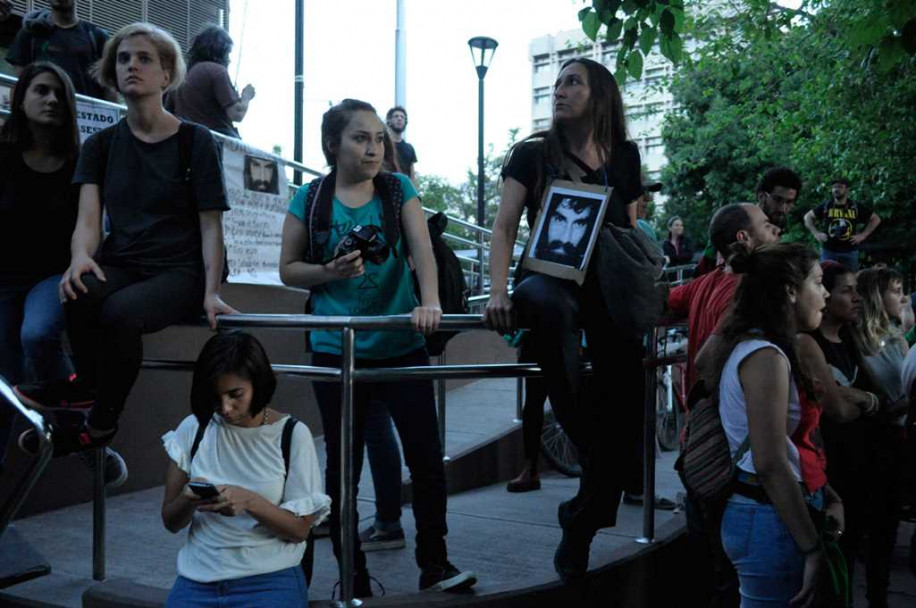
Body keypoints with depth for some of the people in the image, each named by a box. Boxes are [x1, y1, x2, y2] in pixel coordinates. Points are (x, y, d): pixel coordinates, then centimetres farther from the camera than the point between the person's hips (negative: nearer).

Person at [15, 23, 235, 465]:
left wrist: (211, 291, -15)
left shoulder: (195, 141, 2)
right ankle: (88, 382, -4)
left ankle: (100, 424, -9)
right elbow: (88, 220, 1)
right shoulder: (101, 144, 13)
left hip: (178, 271, -3)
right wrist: (81, 256, -23)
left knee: (120, 311, -34)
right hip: (119, 264, 3)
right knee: (78, 294, -33)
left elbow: (211, 226, -1)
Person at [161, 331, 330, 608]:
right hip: (199, 579, 2)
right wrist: (188, 500, -15)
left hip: (270, 580, -2)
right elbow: (170, 522, 7)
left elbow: (300, 528, -5)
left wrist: (249, 501, -21)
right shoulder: (193, 429, 2)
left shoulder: (292, 434, -6)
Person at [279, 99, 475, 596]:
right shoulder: (311, 199, 2)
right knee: (342, 464, 6)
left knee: (426, 456, 1)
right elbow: (288, 269, 5)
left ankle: (434, 565, 20)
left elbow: (422, 249, -8)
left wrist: (430, 302, -25)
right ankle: (353, 578, 22)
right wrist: (329, 272, -14)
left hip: (401, 345, 1)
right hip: (337, 349, 0)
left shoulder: (399, 190, 5)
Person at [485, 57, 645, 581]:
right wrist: (499, 292, -18)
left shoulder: (624, 157, 10)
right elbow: (506, 225, -4)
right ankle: (588, 443, -30)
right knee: (550, 304, -41)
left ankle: (579, 533, 7)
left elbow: (632, 232, 16)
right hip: (551, 278, -3)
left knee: (625, 392, -7)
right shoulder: (532, 154, 3)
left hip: (610, 287, 3)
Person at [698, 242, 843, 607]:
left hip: (763, 512, 10)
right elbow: (770, 465, -23)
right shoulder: (765, 356, -18)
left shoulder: (754, 349, 12)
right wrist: (813, 548, -18)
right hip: (771, 521, -10)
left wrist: (826, 496, 4)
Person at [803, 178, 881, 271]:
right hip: (828, 251, 0)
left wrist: (863, 235, 0)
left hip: (850, 252, 0)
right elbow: (808, 217, 13)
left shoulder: (856, 207, 3)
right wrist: (816, 233, 1)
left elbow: (876, 219, 10)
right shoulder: (826, 206, 4)